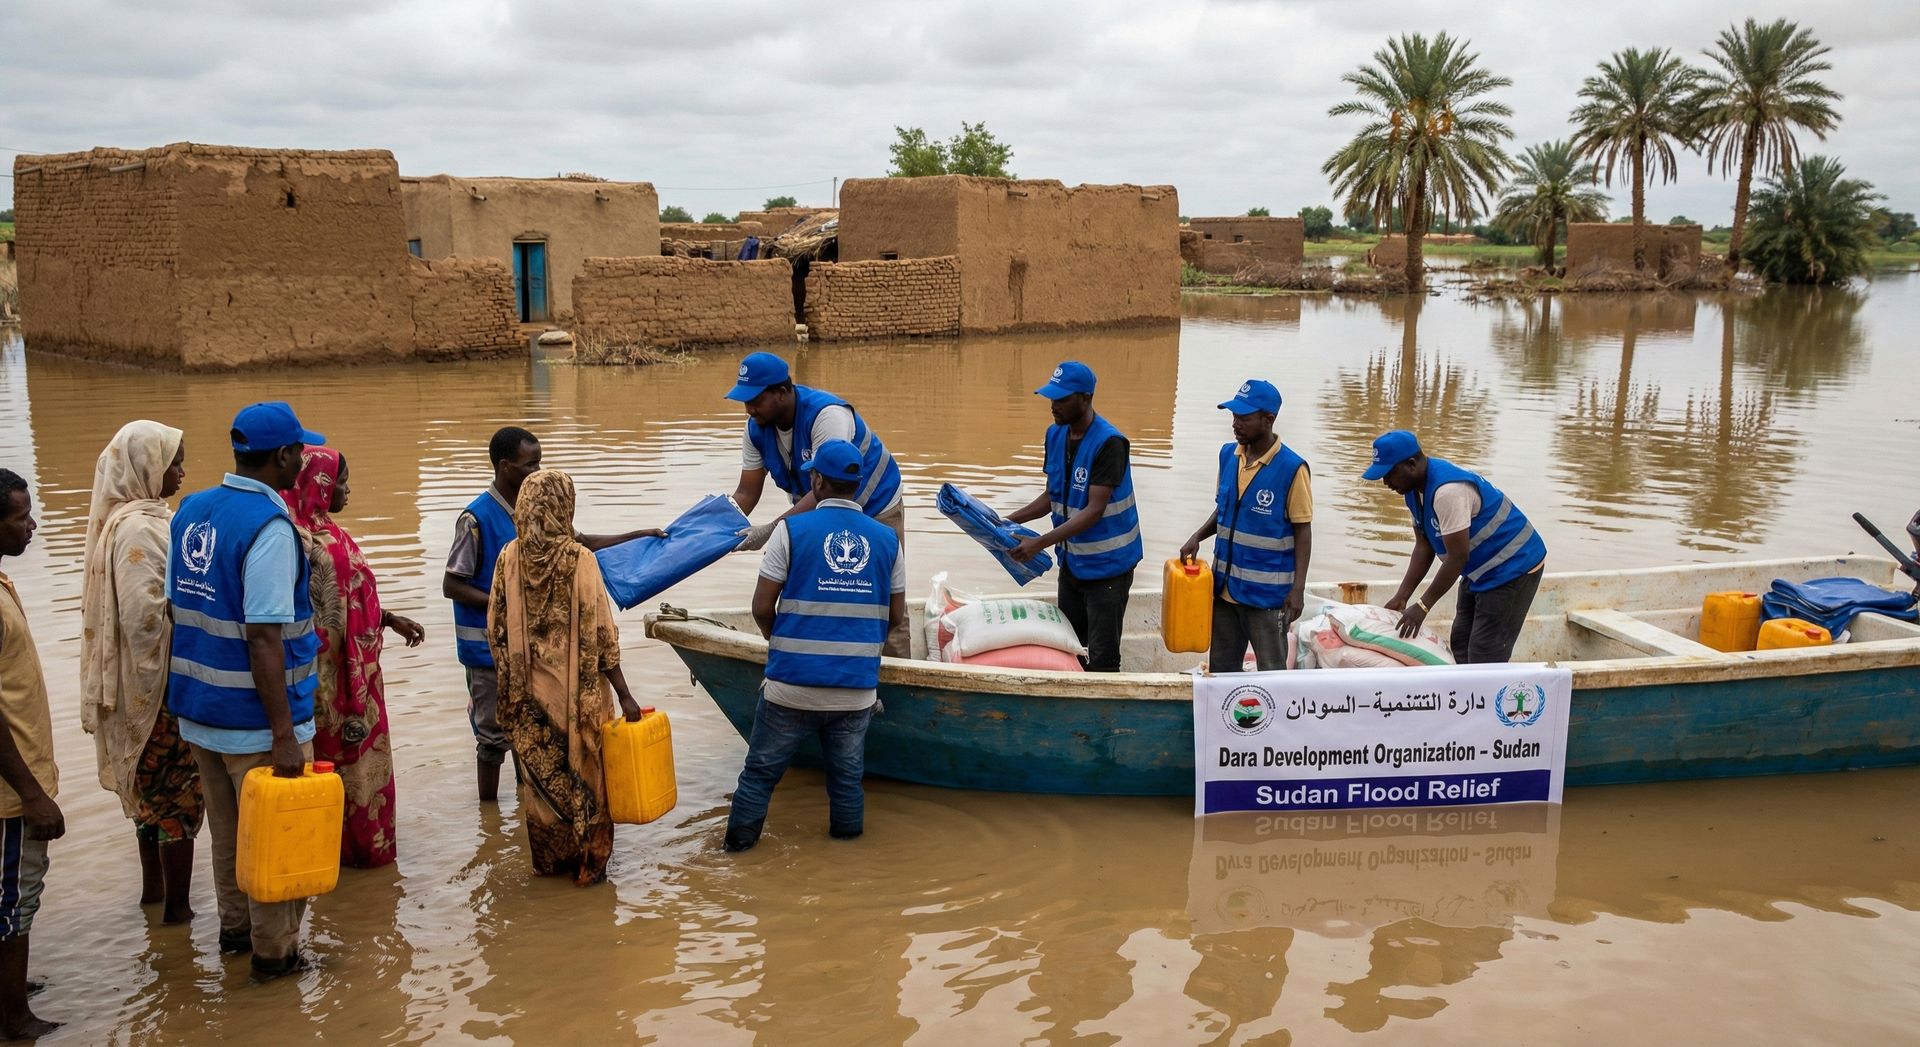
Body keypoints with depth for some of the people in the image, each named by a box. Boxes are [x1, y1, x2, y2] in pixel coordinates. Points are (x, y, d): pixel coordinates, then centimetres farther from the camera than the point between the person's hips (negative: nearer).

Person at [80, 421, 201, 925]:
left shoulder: (131, 518, 8)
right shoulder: (139, 529, -22)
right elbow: (144, 617, -26)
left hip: (147, 685, 10)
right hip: (162, 686, -10)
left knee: (151, 788, 20)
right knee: (178, 793, 2)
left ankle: (154, 884, 34)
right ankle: (177, 903, 12)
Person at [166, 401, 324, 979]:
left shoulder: (191, 510, 4)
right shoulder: (269, 527, -21)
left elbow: (178, 608, 11)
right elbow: (263, 640, -24)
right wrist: (284, 736, -22)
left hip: (197, 708, 8)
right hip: (255, 718, -8)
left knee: (227, 828, 23)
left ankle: (235, 926, 37)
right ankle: (274, 951, 20)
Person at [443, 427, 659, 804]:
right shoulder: (477, 518, -18)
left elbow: (579, 542, 15)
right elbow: (451, 586, -16)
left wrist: (638, 536, 11)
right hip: (489, 646, -7)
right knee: (494, 734, 4)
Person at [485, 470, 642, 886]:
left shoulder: (510, 558, -5)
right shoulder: (579, 560, -16)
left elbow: (496, 629, 1)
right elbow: (600, 635, -16)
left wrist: (511, 685, 14)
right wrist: (624, 695, -10)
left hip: (529, 692, 3)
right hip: (577, 693, -3)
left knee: (540, 776, 16)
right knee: (583, 773, 11)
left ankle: (548, 860, 28)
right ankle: (587, 863, 20)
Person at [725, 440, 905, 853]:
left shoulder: (792, 530, -5)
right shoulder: (887, 538, 4)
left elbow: (761, 609, -4)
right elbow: (896, 616, 9)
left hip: (792, 685, -2)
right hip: (857, 690, 2)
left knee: (760, 772, 12)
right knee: (847, 776, 14)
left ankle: (737, 848, 20)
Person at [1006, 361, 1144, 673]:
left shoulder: (1109, 443, -22)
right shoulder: (1055, 434, 2)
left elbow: (1094, 510, -25)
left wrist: (1040, 543, -30)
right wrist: (1009, 521, -3)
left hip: (1106, 566, -8)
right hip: (1071, 562, 8)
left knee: (1102, 660, -2)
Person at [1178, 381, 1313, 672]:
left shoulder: (1291, 468, -16)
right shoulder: (1228, 455, 2)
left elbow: (1303, 531, -11)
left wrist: (1298, 588, -16)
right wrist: (1198, 537, -2)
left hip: (1268, 591, -6)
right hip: (1225, 583, 6)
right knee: (1221, 669, 15)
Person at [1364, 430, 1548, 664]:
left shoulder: (1447, 490, -31)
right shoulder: (1415, 488, -1)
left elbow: (1458, 557, -27)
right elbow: (1424, 546, 4)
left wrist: (1423, 606, -21)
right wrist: (1401, 597, -3)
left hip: (1513, 567, -10)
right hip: (1481, 569, 10)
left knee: (1485, 660, -11)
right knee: (1460, 646, 12)